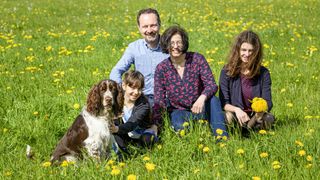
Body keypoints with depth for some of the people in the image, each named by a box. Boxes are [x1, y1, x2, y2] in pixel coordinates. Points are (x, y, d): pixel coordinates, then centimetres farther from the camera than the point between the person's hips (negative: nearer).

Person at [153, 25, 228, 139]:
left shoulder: (197, 59, -11)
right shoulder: (161, 68, -9)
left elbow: (212, 85, -18)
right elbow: (159, 101, -12)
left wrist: (202, 98, -42)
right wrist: (156, 124, -26)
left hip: (200, 109, 1)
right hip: (178, 111, -1)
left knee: (212, 99, -31)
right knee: (181, 128, -34)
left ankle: (222, 136, -28)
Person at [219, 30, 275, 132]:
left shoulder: (263, 73, 1)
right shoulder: (227, 72, -3)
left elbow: (267, 102, -4)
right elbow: (223, 103, -6)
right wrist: (236, 109, -28)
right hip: (236, 115, -1)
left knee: (269, 119, -31)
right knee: (229, 116, -35)